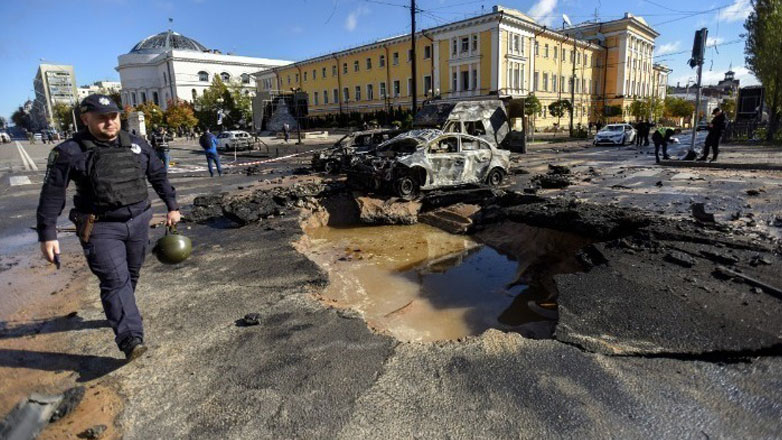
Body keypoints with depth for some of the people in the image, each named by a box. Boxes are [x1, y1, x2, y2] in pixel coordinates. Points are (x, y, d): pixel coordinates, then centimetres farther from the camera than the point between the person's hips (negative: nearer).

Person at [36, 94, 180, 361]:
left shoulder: (137, 145, 5)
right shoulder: (69, 152, -7)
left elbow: (158, 176, 15)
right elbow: (52, 194, -5)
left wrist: (172, 206, 14)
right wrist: (47, 234, -7)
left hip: (139, 221, 5)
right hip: (101, 228, -4)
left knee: (131, 276, 16)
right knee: (115, 280, -12)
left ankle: (119, 315, 39)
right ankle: (130, 339, -16)